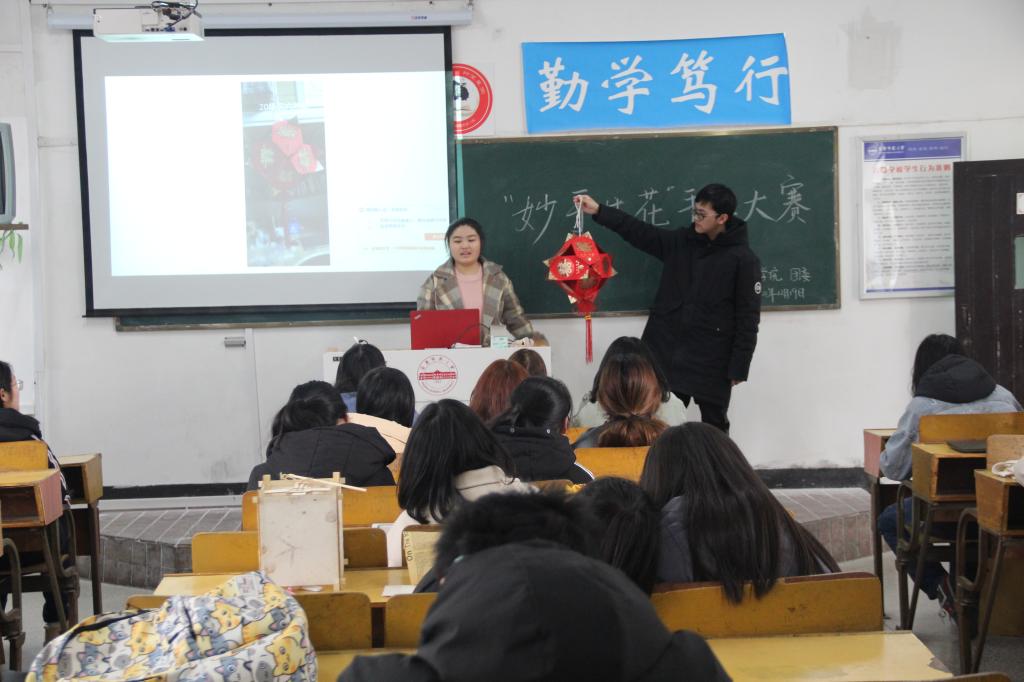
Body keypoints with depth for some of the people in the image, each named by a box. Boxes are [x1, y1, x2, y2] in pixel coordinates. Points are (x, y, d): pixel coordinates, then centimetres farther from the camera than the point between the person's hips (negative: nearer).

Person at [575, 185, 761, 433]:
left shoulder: (744, 260, -9)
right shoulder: (681, 242, 5)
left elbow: (748, 319, -9)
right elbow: (641, 232, 8)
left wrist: (739, 367, -10)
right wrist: (598, 211, -1)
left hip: (711, 360, -4)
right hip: (667, 352, 4)